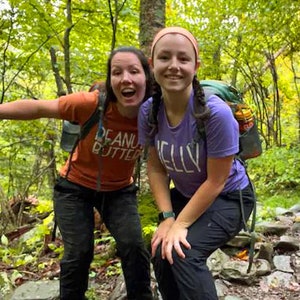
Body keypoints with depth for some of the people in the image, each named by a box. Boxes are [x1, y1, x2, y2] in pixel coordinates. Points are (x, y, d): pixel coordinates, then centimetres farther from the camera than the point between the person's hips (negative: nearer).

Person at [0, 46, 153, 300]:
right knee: (79, 252, -7)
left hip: (119, 190, 2)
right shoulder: (93, 104, -30)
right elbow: (38, 109, -20)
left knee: (133, 245, -9)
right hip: (76, 187, -2)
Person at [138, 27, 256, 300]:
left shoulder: (216, 113, -31)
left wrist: (181, 224, -21)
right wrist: (167, 216, -15)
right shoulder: (149, 111, -16)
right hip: (185, 195, 5)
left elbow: (215, 182, -23)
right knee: (161, 254, -5)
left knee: (183, 253, -22)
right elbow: (156, 168, -6)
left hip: (228, 198, -5)